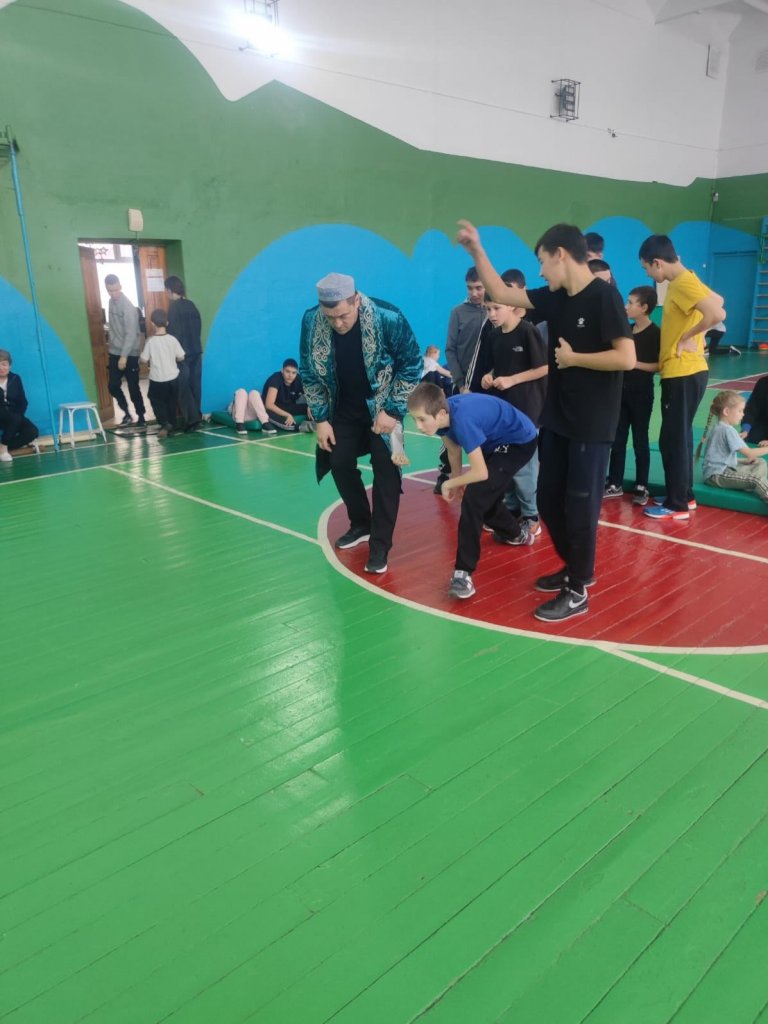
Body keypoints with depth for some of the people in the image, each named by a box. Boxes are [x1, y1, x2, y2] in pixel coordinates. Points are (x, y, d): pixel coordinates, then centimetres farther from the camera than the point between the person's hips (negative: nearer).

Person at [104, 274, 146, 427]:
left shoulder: (127, 306, -17)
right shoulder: (111, 302, 7)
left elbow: (131, 334, -21)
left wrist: (124, 356, -23)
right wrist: (112, 345, 14)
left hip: (129, 354, -7)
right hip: (114, 353, 7)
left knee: (133, 387, 0)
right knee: (113, 386, 4)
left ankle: (141, 416, 15)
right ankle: (127, 414, 20)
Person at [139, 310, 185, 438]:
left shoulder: (150, 341, -13)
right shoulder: (172, 339, -7)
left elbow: (144, 360, -9)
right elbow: (181, 358, -1)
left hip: (157, 379, -2)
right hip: (173, 378, 2)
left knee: (157, 402, 13)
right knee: (171, 403, 15)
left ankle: (164, 424, -4)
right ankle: (171, 426, 19)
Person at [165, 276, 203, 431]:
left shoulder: (174, 307, -10)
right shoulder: (191, 305, 10)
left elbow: (173, 332, -14)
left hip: (182, 352, -7)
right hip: (196, 350, 7)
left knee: (183, 386, -4)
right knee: (195, 384, 11)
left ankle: (191, 418, -11)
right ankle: (196, 416, 17)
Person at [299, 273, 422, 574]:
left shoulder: (388, 318, -27)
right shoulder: (311, 322, -18)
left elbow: (411, 365, -14)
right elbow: (309, 373, -5)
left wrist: (393, 411, -17)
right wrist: (320, 418, -6)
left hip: (381, 407, -3)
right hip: (343, 408, 4)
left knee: (385, 470, -8)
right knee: (340, 464, 7)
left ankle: (380, 546, 0)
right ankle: (361, 525, 28)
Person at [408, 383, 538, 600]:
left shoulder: (461, 419, -37)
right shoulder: (444, 413, -14)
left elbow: (480, 473, -32)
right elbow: (454, 450, 6)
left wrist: (449, 484, -17)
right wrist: (457, 480, 11)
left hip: (520, 442, -9)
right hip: (498, 440, 9)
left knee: (474, 496, -21)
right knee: (484, 497, 21)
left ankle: (463, 573, -18)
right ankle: (517, 533, 50)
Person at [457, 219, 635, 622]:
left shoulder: (604, 295, -14)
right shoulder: (555, 298, 7)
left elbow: (626, 358, -22)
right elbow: (501, 294, 13)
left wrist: (573, 358, -14)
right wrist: (477, 251, 6)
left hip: (591, 425, -8)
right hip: (556, 419, 8)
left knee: (579, 506, 0)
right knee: (548, 500, 14)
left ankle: (577, 592, 14)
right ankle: (575, 569, 33)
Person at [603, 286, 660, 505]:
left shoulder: (655, 333, -9)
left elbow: (659, 365, -13)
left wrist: (634, 364, -19)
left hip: (641, 393, -6)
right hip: (621, 390, 6)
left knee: (640, 440, 2)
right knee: (617, 439, 8)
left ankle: (642, 487, 12)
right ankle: (615, 484, 16)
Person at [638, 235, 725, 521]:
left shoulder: (683, 284, -18)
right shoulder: (684, 280, 12)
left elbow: (718, 314, -29)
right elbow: (717, 301, 24)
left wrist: (688, 337, -16)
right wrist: (693, 332, 14)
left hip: (683, 374, -10)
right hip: (680, 372, 10)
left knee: (673, 439, -3)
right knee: (679, 437, 16)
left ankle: (677, 505, 5)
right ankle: (685, 496, 26)